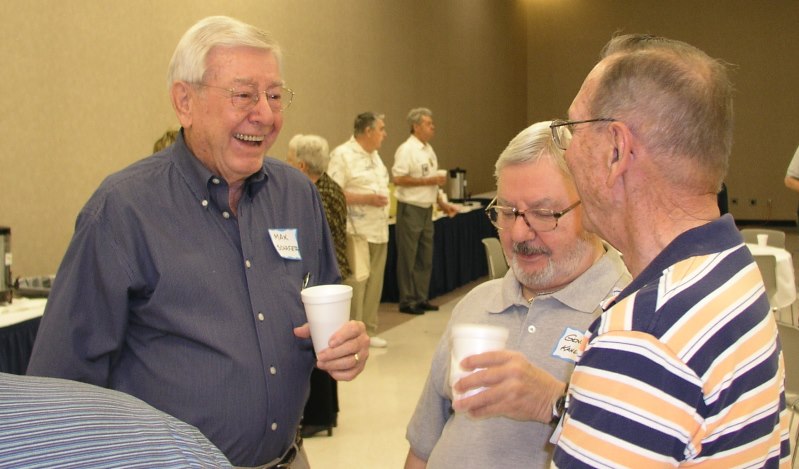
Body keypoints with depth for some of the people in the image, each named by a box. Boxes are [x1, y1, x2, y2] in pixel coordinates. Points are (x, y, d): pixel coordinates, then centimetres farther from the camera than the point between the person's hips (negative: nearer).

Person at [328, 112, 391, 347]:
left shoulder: (373, 155, 17)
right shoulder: (342, 155, -12)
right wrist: (367, 199, -20)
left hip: (379, 232, 9)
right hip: (356, 233, -8)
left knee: (374, 285, 12)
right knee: (354, 286, -6)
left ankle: (368, 331, 21)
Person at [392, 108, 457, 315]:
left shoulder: (428, 149, 13)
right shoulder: (406, 150, -13)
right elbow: (398, 179, -21)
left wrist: (442, 203, 14)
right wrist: (427, 181, -19)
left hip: (426, 210, 8)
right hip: (410, 209, -8)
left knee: (425, 258, 12)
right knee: (408, 259, -1)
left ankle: (421, 298, 21)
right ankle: (407, 301, 7)